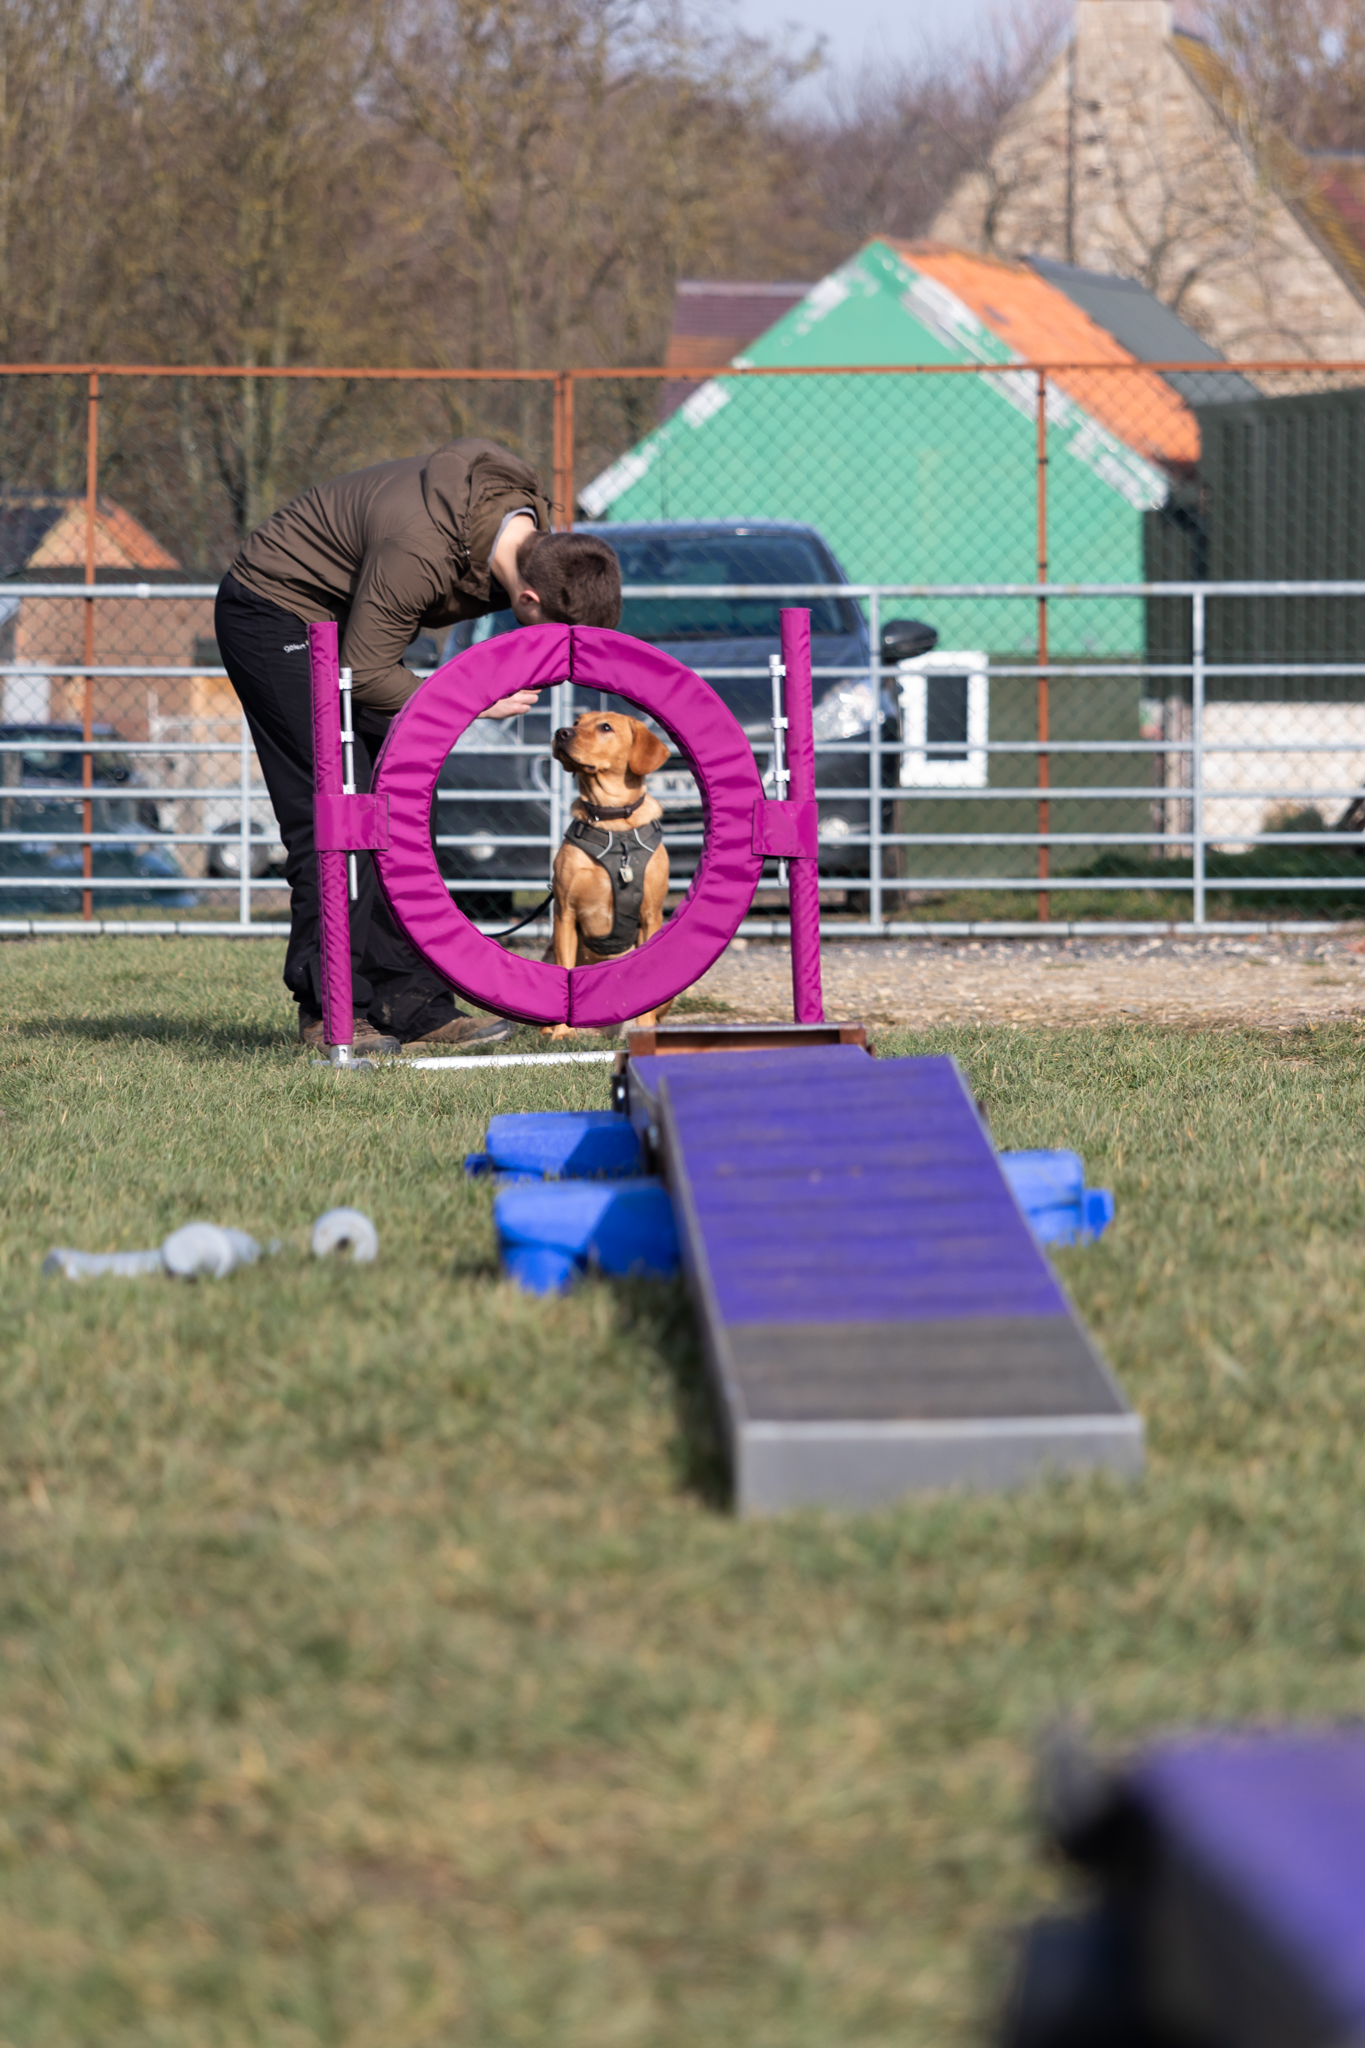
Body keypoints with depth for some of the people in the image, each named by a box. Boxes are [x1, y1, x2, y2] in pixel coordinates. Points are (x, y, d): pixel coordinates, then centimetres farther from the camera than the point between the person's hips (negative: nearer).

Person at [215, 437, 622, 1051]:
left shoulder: (527, 524, -12)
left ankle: (411, 1006, 4)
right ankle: (328, 1009, -9)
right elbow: (365, 676, -28)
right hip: (272, 614, -8)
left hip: (347, 623, 9)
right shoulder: (420, 551, -38)